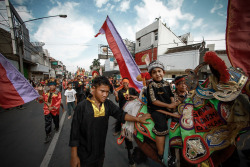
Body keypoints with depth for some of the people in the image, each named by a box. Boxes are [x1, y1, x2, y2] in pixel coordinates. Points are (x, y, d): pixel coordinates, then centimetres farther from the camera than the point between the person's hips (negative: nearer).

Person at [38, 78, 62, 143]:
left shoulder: (58, 93, -12)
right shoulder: (46, 92, -1)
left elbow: (58, 102, -16)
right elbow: (43, 100, 5)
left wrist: (53, 107, -26)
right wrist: (41, 98, -18)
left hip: (54, 110, -1)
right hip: (47, 110, 2)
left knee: (56, 120, 21)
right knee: (47, 123, 1)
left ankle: (57, 127, 51)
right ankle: (48, 136, 14)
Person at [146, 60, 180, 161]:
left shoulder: (166, 84, 10)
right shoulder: (151, 85, -9)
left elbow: (171, 95, 19)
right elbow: (154, 101, -14)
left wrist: (174, 103, -2)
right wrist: (168, 105, -15)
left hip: (168, 109, 7)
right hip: (156, 109, -7)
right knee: (162, 126, -22)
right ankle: (161, 156, -6)